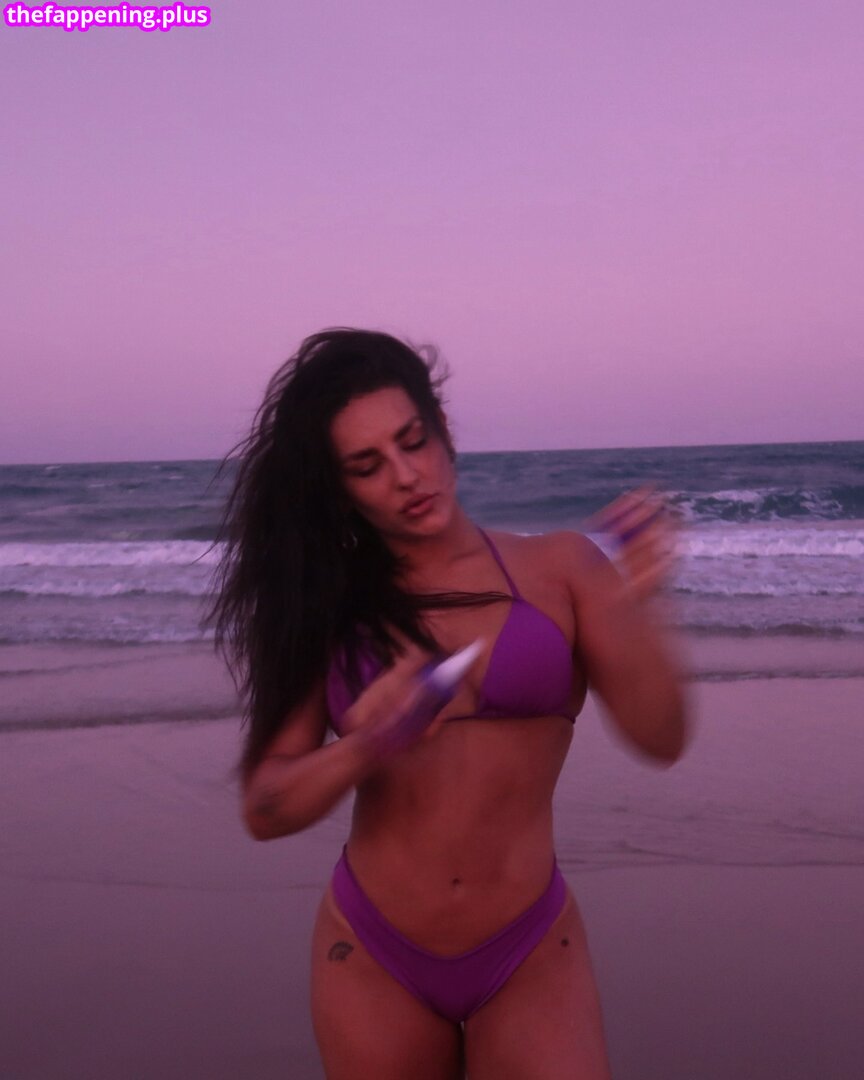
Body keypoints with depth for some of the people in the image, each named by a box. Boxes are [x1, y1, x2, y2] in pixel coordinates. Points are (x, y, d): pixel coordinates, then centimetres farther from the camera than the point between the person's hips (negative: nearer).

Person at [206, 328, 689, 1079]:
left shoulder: (558, 569, -4)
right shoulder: (328, 609, 0)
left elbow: (661, 740, -11)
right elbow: (265, 810, -5)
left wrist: (636, 607, -27)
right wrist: (362, 750, -23)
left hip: (530, 960, -1)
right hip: (370, 960, 2)